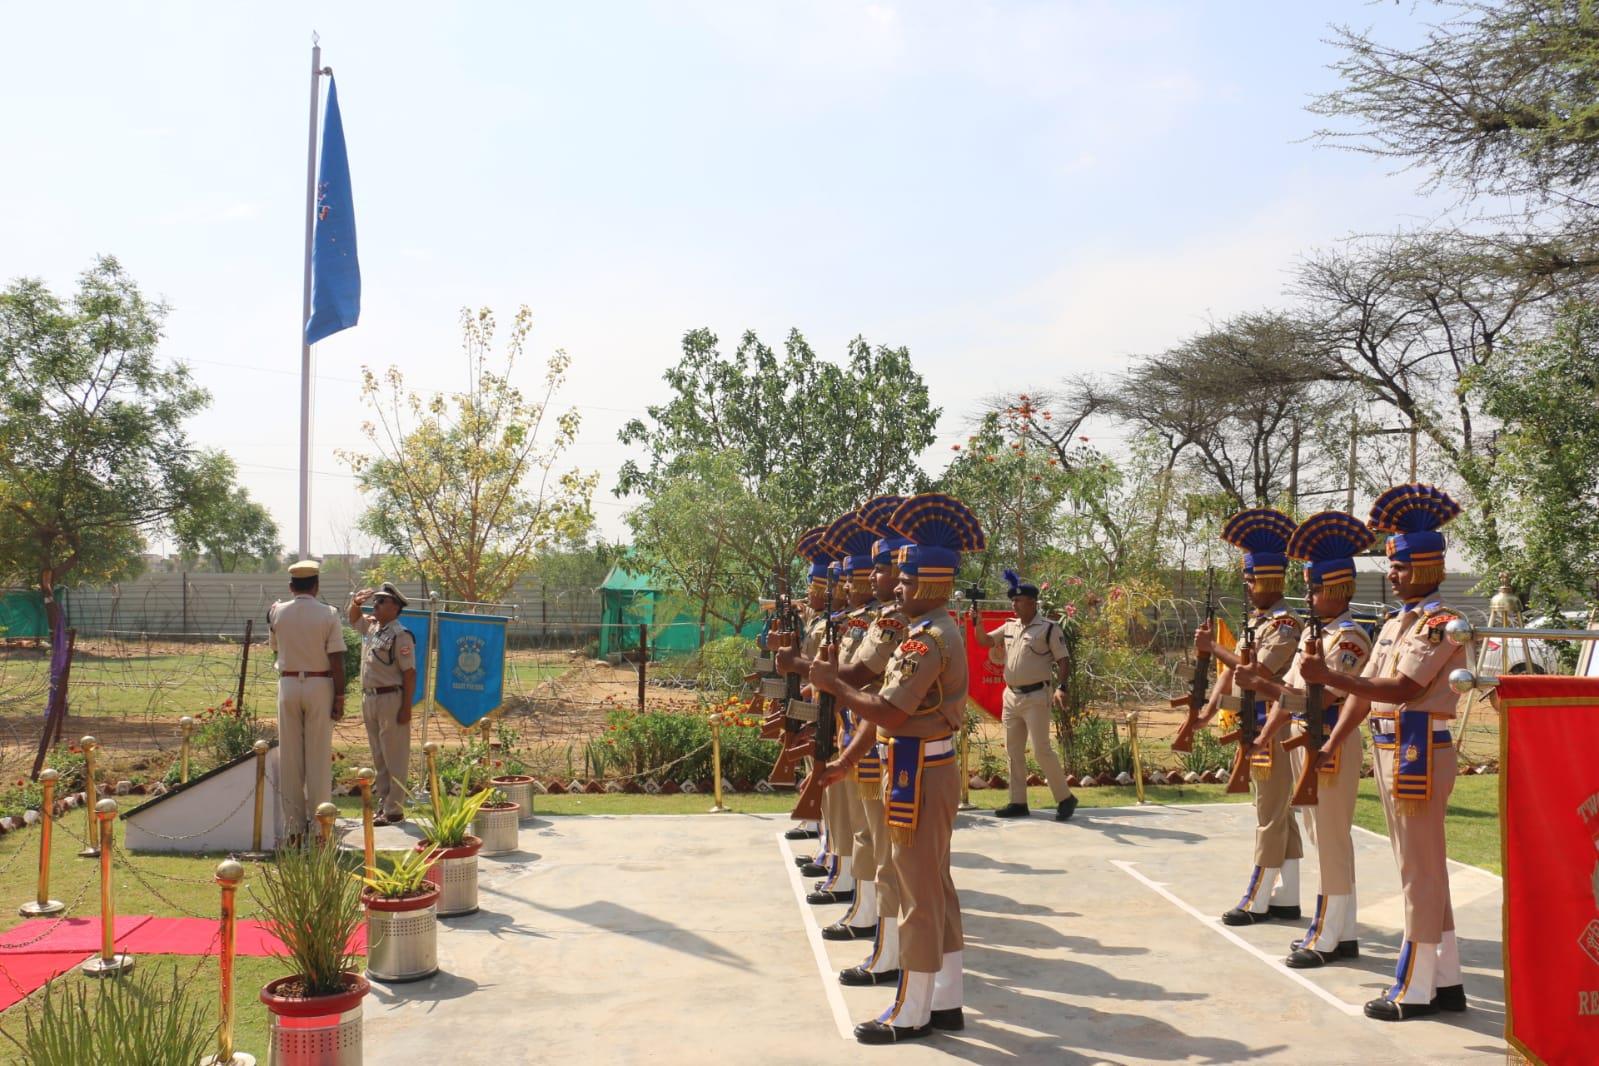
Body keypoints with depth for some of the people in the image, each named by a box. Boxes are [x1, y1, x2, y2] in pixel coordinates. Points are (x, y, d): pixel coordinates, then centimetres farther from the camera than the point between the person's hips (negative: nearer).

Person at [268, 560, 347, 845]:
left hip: (288, 685, 2)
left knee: (289, 758, 8)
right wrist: (339, 697, -5)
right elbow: (336, 660, -11)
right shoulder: (328, 614, -8)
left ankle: (293, 826, 11)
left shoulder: (277, 612, 0)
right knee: (319, 757, 3)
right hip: (320, 686, -2)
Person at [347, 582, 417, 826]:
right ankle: (383, 804, 22)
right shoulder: (370, 627, 11)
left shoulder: (400, 635, -13)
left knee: (394, 759, -2)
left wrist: (406, 708, -19)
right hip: (369, 697, 9)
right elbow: (353, 619, 33)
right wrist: (356, 603, 10)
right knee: (379, 758, 14)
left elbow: (410, 674, -16)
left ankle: (394, 810, 2)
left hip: (391, 699, -9)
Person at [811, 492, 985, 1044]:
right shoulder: (941, 628, 12)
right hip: (931, 768, 10)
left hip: (919, 774, -10)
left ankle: (911, 1012, 11)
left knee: (919, 893, 0)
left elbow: (889, 713, -25)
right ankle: (946, 1001, 25)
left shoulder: (927, 638, -21)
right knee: (937, 887, 16)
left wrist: (833, 683, -14)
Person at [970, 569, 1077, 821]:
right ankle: (1018, 802, 18)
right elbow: (984, 641, 13)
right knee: (1014, 752, 10)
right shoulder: (1009, 626, 10)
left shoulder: (1048, 628, -9)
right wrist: (976, 621, -5)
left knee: (1042, 750, -8)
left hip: (1035, 697, -7)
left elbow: (1062, 660, -9)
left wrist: (1061, 688, -21)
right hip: (1010, 696, 7)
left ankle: (1065, 798, 6)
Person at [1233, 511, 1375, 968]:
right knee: (1326, 839, 15)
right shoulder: (1312, 632, 14)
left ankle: (1326, 938, 6)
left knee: (1331, 840, -2)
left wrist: (1261, 684, -27)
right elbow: (1290, 693, 15)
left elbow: (1322, 697, -24)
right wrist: (1262, 739, 8)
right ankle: (1342, 933, 24)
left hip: (1332, 744, -9)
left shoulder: (1350, 637, -14)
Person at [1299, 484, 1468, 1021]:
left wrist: (1328, 677, -27)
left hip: (1419, 753, -9)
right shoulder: (1396, 622, 15)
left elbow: (1403, 689, -23)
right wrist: (1333, 743, 5)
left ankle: (1414, 990, 6)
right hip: (1391, 751, 9)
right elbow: (1367, 687, 12)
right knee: (1424, 869, 15)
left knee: (1420, 871, -2)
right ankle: (1445, 980, 26)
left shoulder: (1440, 623, -13)